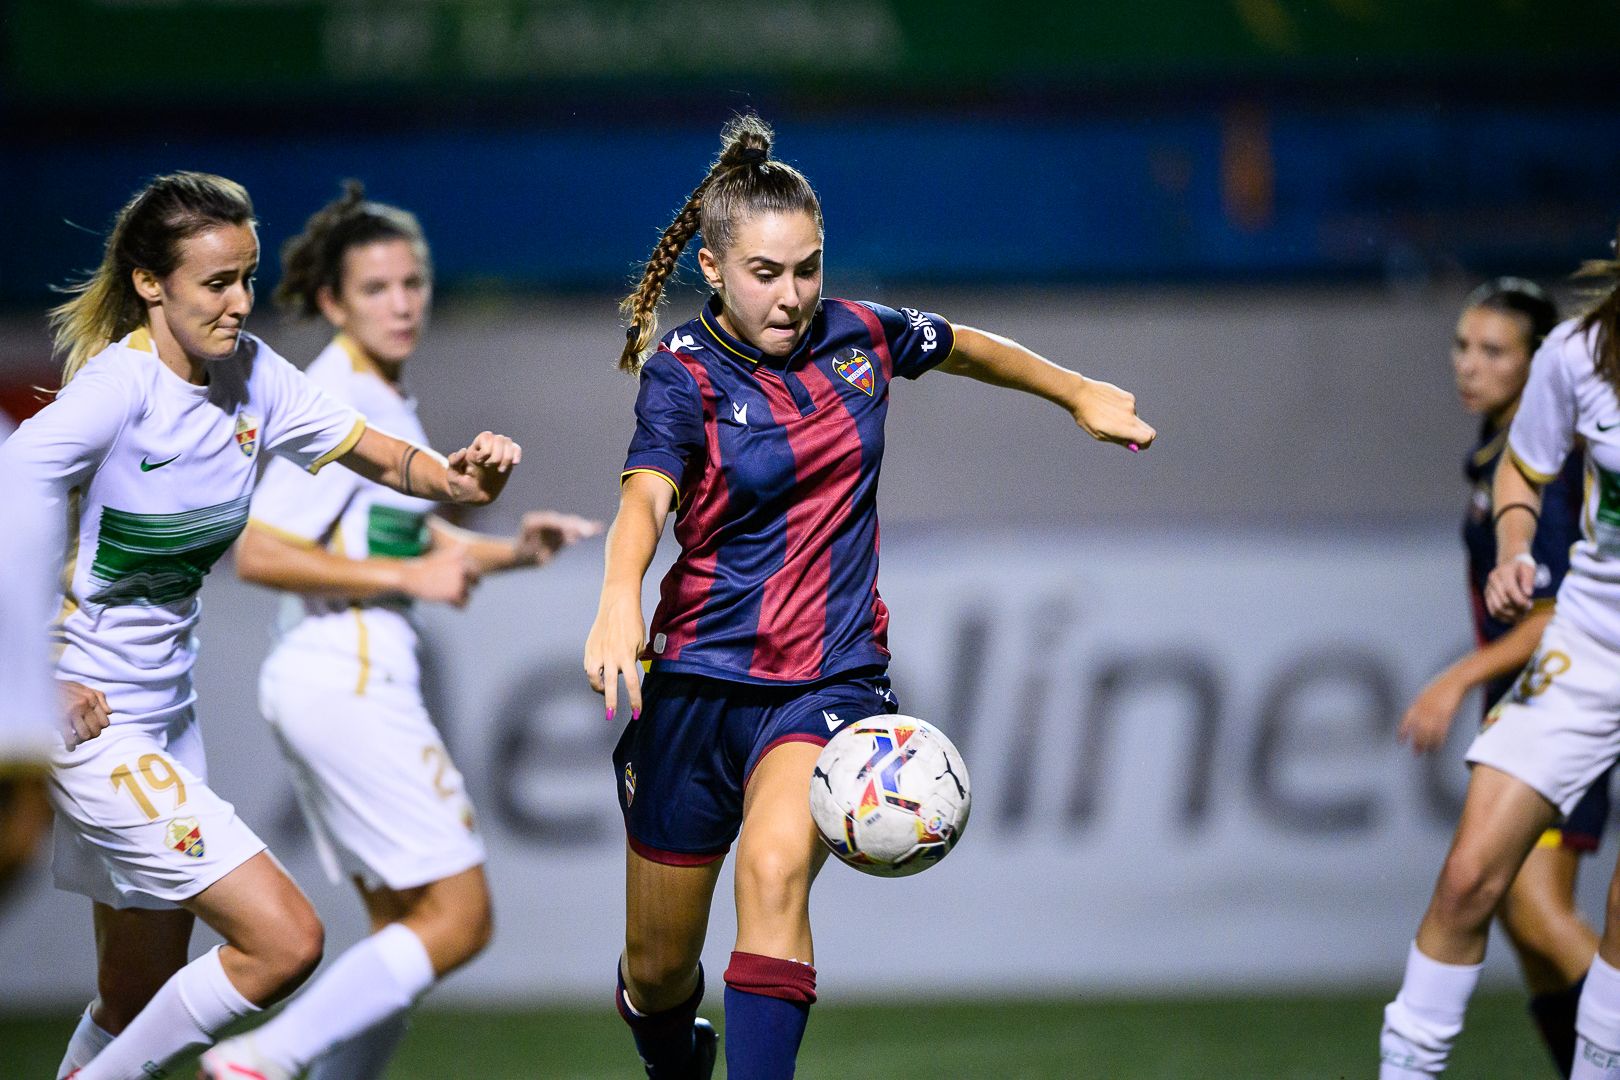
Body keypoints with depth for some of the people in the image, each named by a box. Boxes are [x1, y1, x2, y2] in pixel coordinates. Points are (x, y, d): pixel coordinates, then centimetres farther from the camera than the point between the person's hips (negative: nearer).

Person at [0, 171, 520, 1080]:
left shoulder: (249, 373, 2)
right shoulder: (120, 386, -19)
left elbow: (379, 456, 4)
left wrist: (456, 478, -18)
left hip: (169, 713, 8)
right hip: (90, 725, -8)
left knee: (140, 1001, 14)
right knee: (286, 940, -14)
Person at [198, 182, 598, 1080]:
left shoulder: (384, 397, 14)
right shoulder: (341, 405, -15)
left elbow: (406, 537, 26)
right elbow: (258, 553, -21)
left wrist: (513, 551, 9)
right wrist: (409, 576, -19)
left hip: (346, 679, 10)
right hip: (348, 678, -10)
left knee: (405, 931, 10)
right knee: (459, 917, -9)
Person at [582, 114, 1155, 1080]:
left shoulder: (859, 337, 1)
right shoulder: (685, 376, -11)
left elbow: (964, 347, 25)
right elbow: (645, 496, -31)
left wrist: (1080, 393, 32)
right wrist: (620, 600, -51)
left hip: (831, 679, 1)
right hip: (700, 679, -1)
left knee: (776, 868, -31)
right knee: (658, 975, 10)